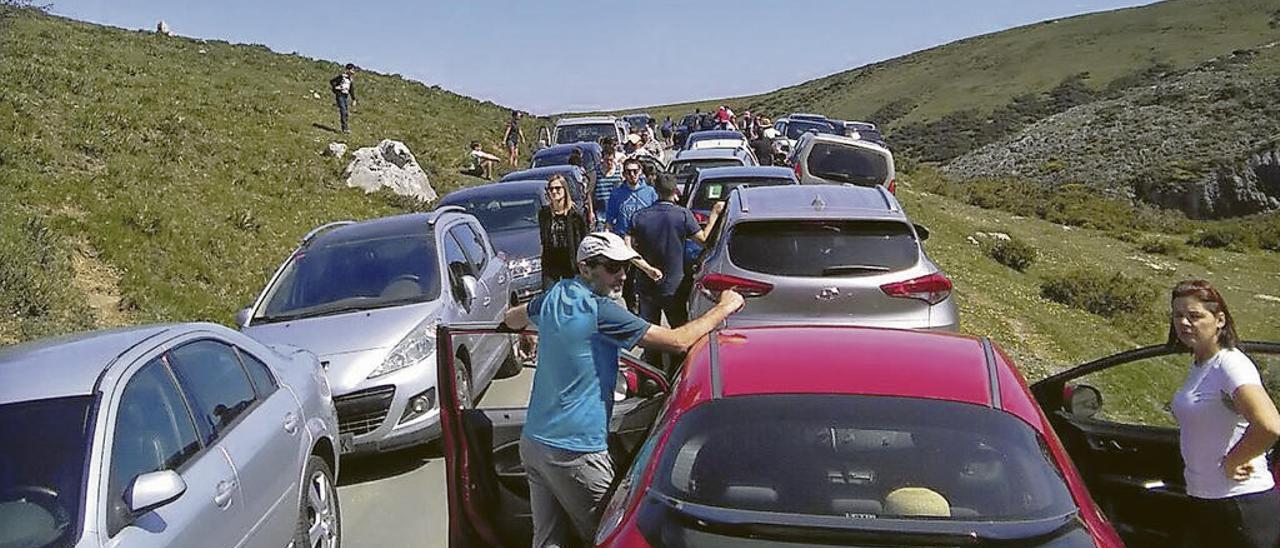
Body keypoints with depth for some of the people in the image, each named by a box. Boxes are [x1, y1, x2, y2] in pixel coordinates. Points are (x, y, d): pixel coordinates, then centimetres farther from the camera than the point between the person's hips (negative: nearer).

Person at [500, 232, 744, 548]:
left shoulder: (553, 297, 6)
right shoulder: (598, 311, -18)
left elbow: (511, 319, 28)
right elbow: (679, 342, -19)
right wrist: (724, 308, -7)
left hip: (532, 441, 8)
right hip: (574, 452, -8)